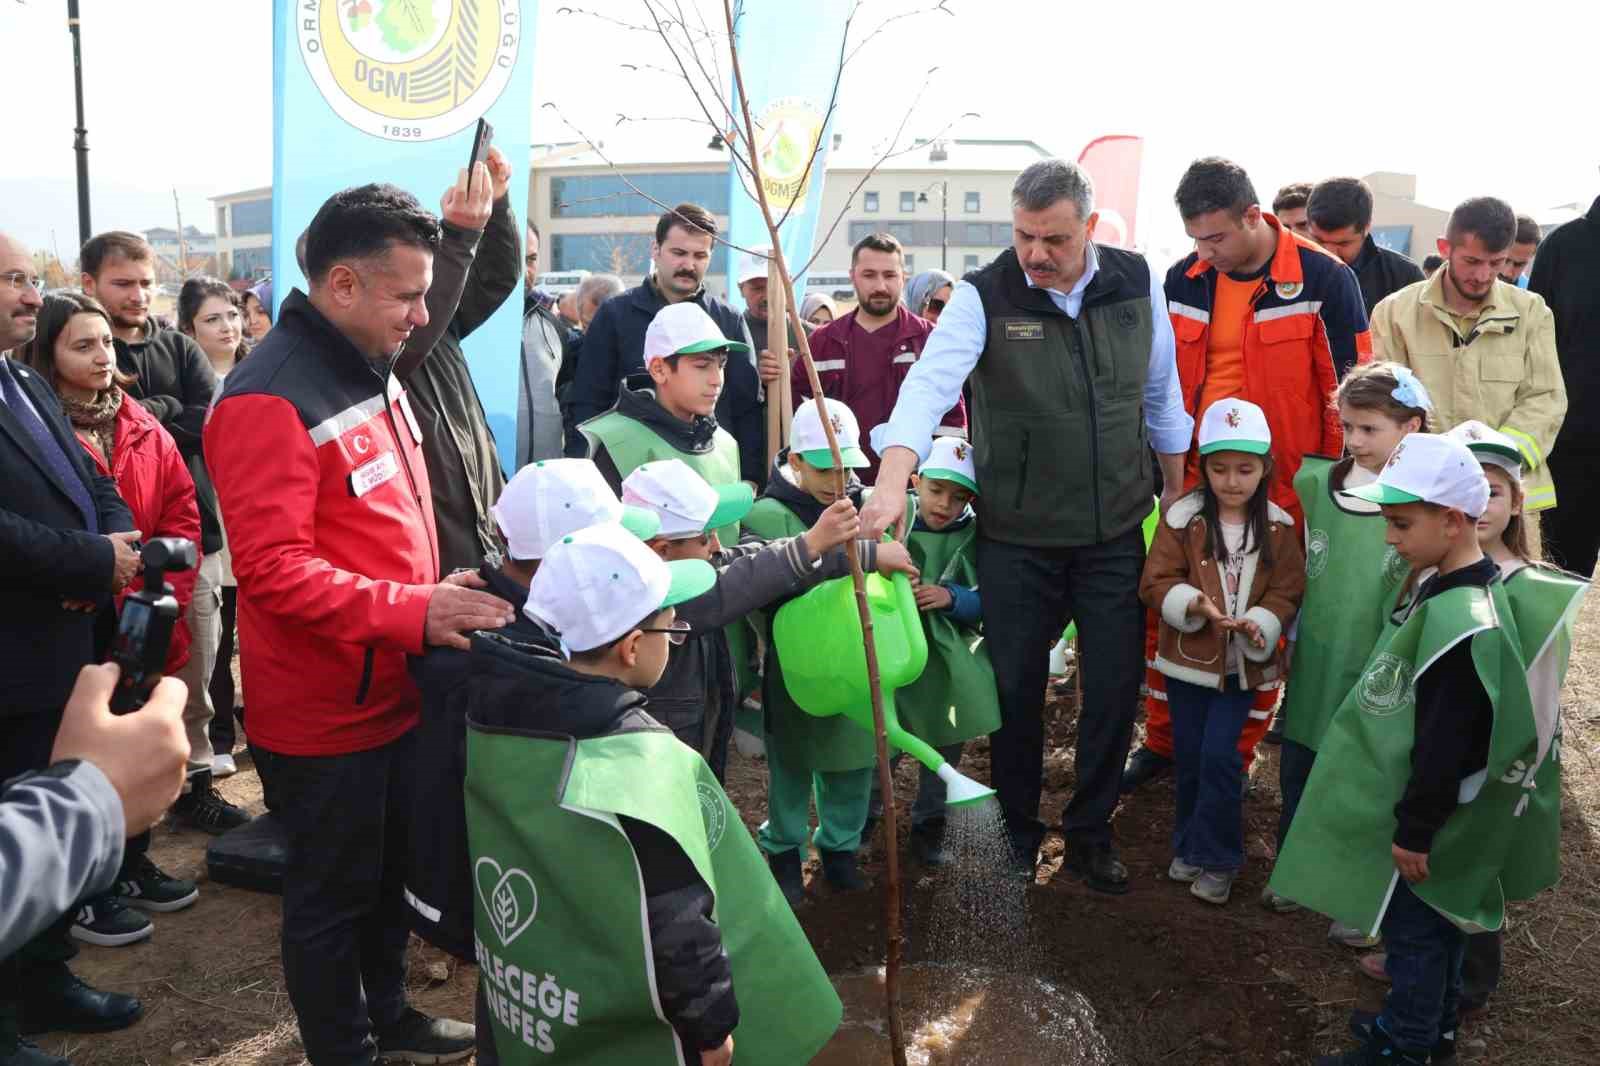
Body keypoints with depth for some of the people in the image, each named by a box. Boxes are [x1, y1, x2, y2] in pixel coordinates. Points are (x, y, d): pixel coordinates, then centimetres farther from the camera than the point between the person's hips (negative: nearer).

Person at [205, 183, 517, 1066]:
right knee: (333, 893, 10)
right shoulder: (269, 401, -21)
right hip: (323, 711, -8)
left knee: (392, 869, 22)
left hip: (394, 687, 9)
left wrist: (436, 606, 11)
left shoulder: (373, 370, 9)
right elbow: (271, 568, -26)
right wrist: (414, 610, -30)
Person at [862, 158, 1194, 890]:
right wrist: (893, 478, -44)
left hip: (1116, 529, 3)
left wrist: (1176, 492, 15)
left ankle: (1089, 835, 30)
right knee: (1017, 689, 9)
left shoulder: (1136, 285, -2)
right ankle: (1018, 834, 31)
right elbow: (931, 382, -28)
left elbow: (1161, 392, 10)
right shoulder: (984, 296, -12)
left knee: (1115, 687, 9)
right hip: (1017, 534, -2)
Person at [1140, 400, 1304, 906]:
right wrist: (1194, 604, -26)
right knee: (1189, 757, 10)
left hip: (1244, 661, 0)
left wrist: (1260, 623, -20)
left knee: (1219, 755, -6)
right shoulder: (1183, 517, -8)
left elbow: (1287, 591, -1)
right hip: (1189, 657, 0)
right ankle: (1189, 846, 32)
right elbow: (1155, 583, -8)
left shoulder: (1278, 526, -2)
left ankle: (1216, 860, 12)